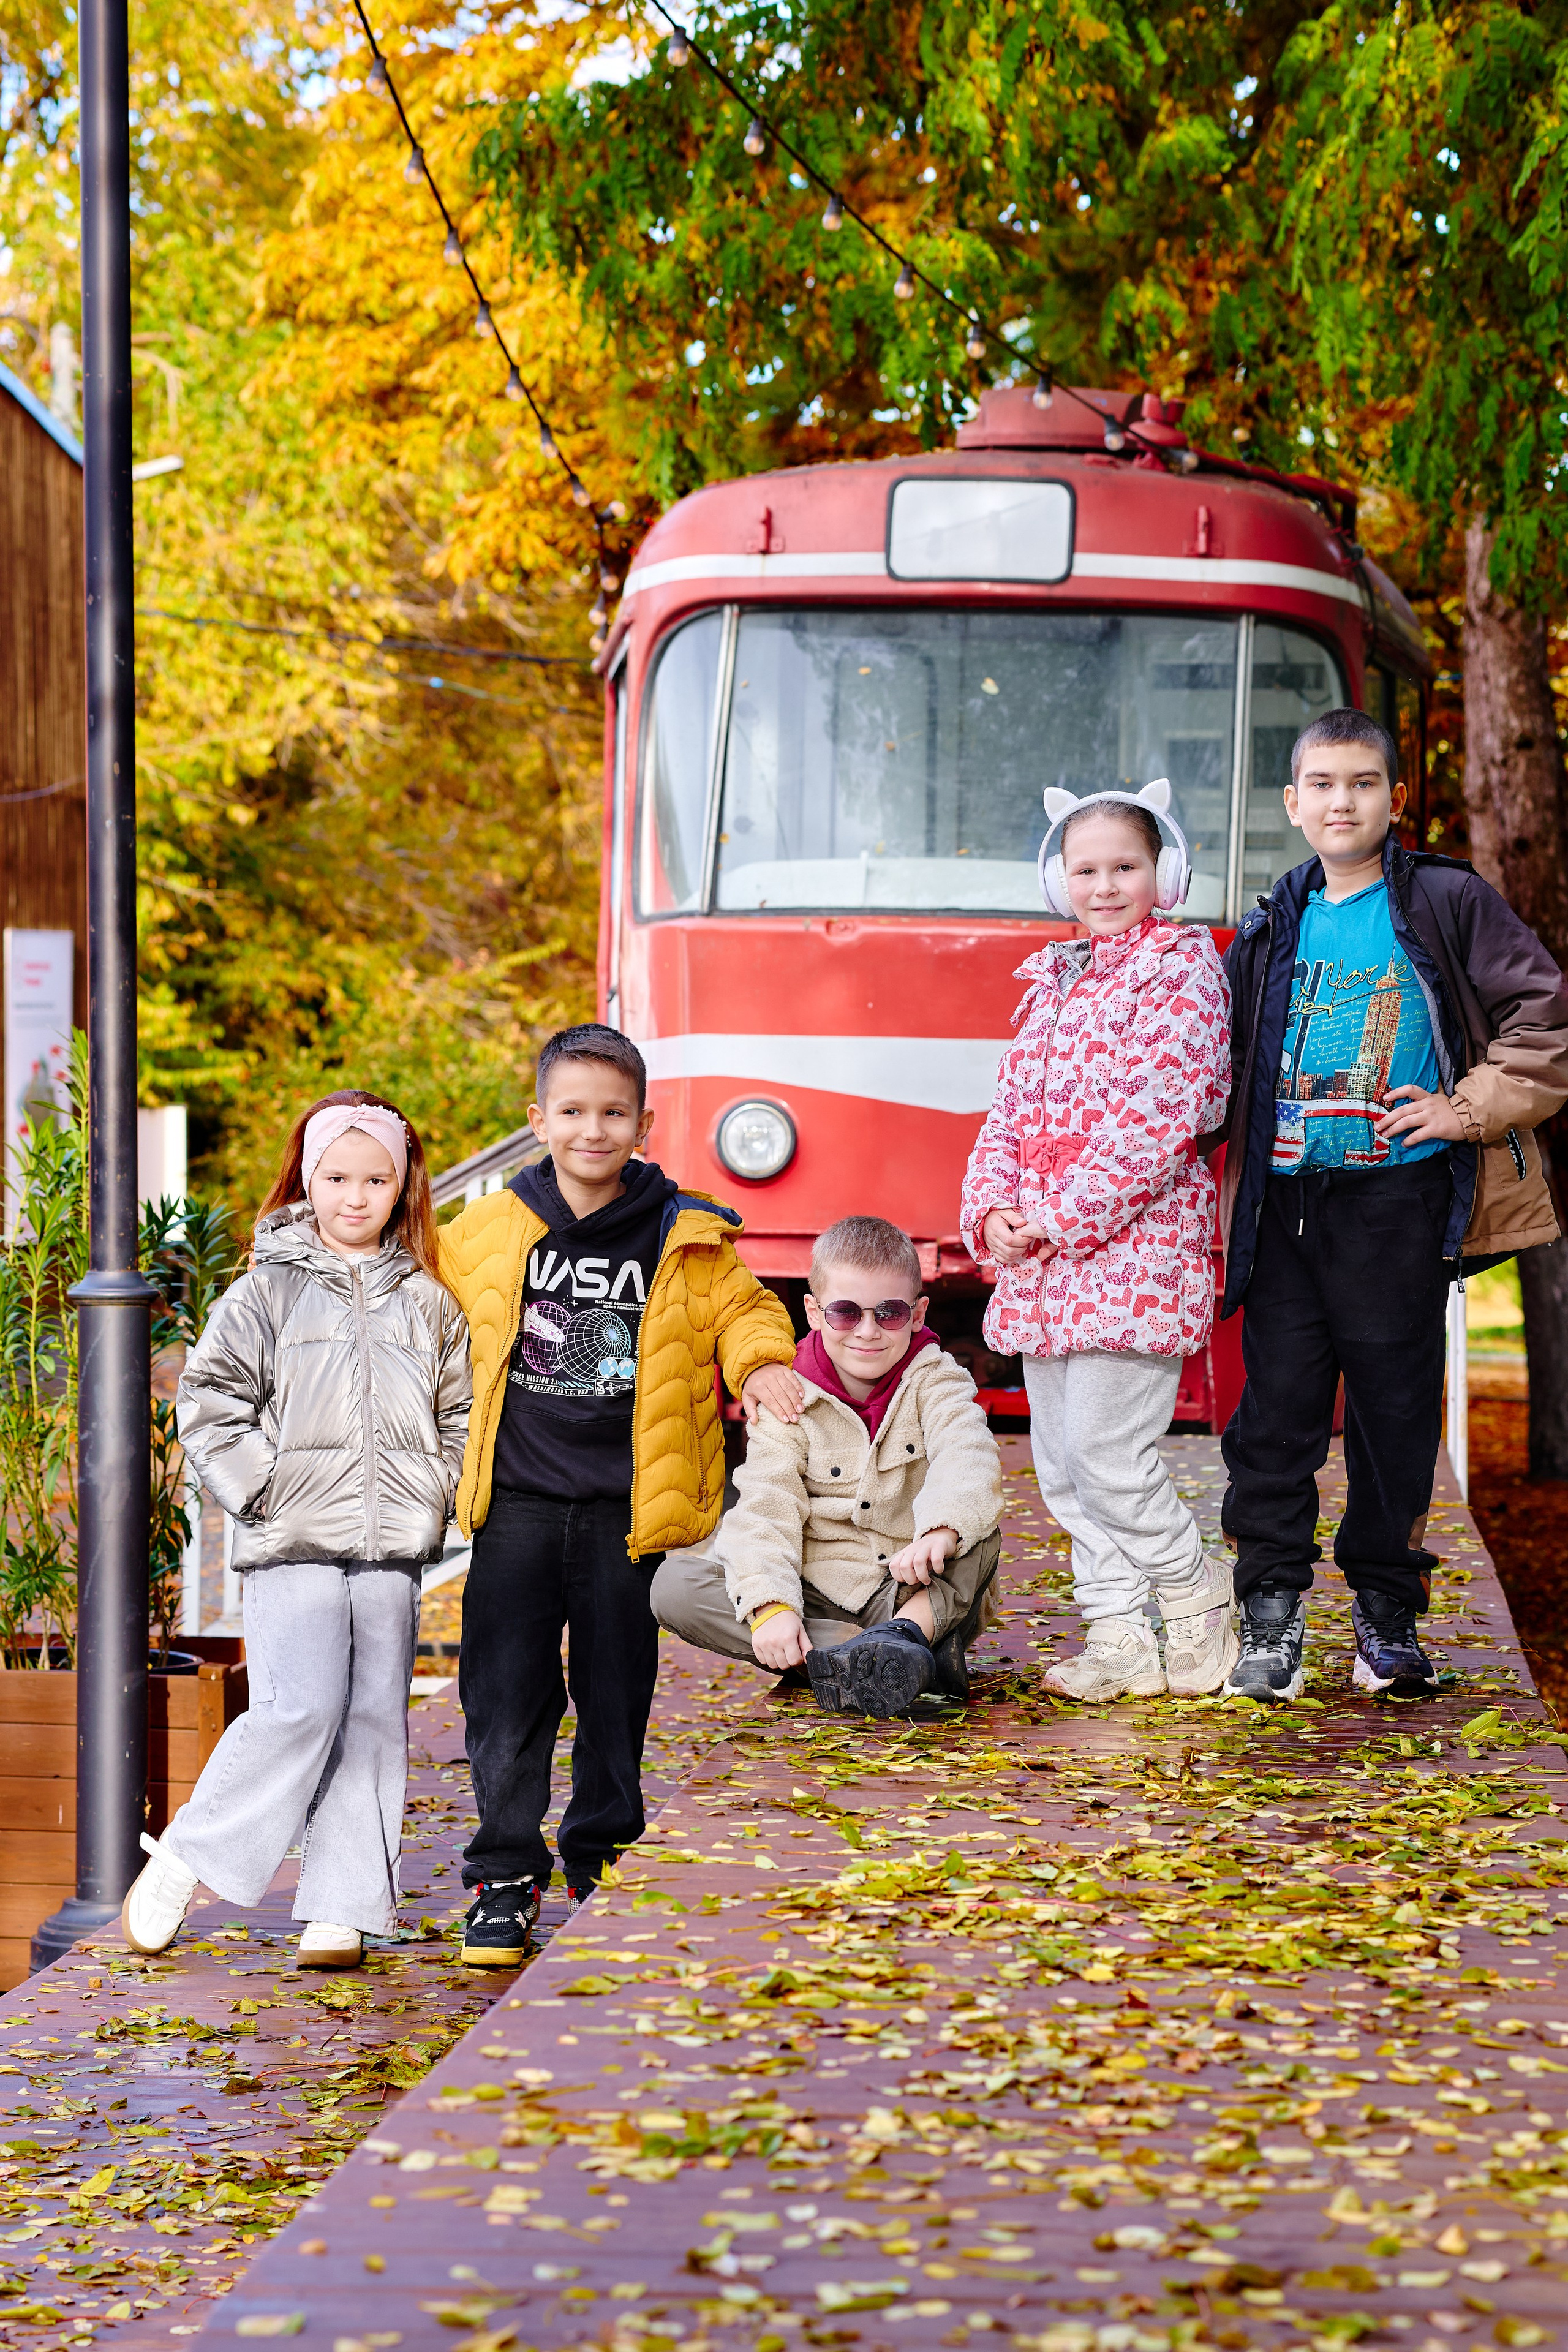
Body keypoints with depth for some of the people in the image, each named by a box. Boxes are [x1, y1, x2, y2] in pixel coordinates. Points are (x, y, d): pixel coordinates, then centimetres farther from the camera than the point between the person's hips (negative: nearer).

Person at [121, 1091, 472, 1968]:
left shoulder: (429, 1303, 12)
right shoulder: (268, 1291, 3)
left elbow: (460, 1417, 18)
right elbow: (211, 1403, 1)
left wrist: (436, 1495, 4)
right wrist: (265, 1487, -7)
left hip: (394, 1549, 4)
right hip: (295, 1542, -4)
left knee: (374, 1717, 1)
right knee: (301, 1710, -14)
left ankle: (343, 1908, 6)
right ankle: (181, 1865, 0)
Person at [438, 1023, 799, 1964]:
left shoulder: (688, 1240, 1)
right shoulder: (487, 1233, 4)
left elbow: (745, 1307, 9)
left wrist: (762, 1358, -10)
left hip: (626, 1506, 0)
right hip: (519, 1504, 0)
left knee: (616, 1695, 9)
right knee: (507, 1694, -2)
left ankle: (603, 1861, 24)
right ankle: (506, 1878, 6)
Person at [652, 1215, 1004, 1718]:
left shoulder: (934, 1381, -4)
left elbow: (967, 1457, -25)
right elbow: (766, 1508, -12)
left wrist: (943, 1529, -47)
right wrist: (770, 1605, -30)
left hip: (914, 1592, -1)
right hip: (816, 1594, 1)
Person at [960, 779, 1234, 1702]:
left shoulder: (1183, 970, -5)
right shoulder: (1056, 981, 18)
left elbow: (1157, 1120, -14)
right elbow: (1011, 1108, 16)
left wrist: (1061, 1221, -16)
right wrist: (992, 1213, -2)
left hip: (1135, 1246, -8)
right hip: (1041, 1261, 8)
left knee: (1106, 1451, -11)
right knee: (1061, 1462, 6)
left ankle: (1202, 1612, 7)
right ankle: (1122, 1640, 12)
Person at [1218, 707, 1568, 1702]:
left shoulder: (1450, 903, 2)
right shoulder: (1275, 929, 14)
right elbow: (1222, 1056, 23)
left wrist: (1474, 1108, -6)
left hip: (1398, 1199, -3)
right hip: (1285, 1200, 3)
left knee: (1396, 1404, 2)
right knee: (1277, 1402, -1)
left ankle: (1389, 1611, 15)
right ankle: (1271, 1614, 6)